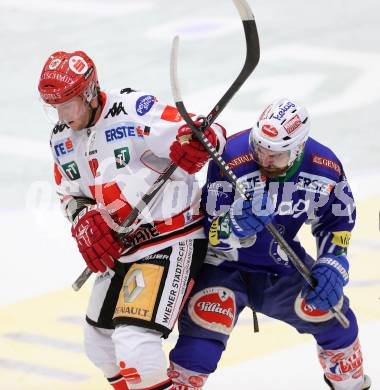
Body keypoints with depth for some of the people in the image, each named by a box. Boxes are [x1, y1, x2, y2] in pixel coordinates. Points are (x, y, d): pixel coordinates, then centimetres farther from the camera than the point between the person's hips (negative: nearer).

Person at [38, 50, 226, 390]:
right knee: (99, 338, 18)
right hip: (122, 247, 9)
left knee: (134, 339, -20)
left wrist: (196, 142, -45)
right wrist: (84, 223, -2)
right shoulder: (62, 140, 4)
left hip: (171, 239, -9)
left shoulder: (133, 110, -21)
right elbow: (71, 194, 18)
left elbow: (210, 136, -22)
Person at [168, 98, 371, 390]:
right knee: (205, 324, -23)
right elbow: (212, 235, -25)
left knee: (330, 311, 7)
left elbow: (337, 220, 3)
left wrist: (332, 265, -11)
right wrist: (236, 226, -46)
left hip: (280, 261, 4)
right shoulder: (231, 160, -29)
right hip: (226, 262, -4)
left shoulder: (325, 169, -16)